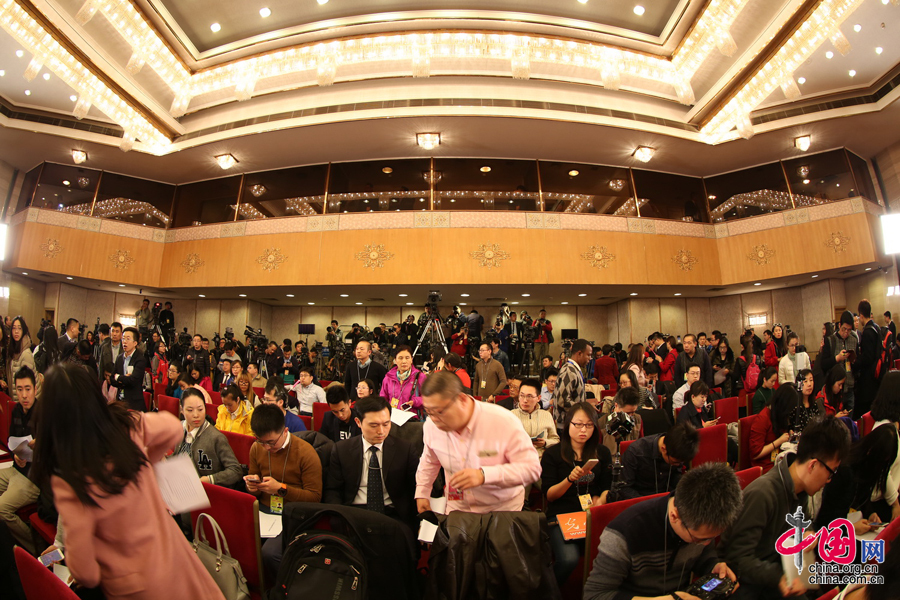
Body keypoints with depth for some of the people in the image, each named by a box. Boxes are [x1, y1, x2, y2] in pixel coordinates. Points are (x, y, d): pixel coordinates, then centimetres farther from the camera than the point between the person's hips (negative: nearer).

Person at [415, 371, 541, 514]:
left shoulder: (504, 422, -22)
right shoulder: (431, 425, -7)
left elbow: (532, 468, -22)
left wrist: (484, 475, -31)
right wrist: (421, 493, 11)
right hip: (457, 506, 3)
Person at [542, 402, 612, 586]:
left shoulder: (602, 453, 12)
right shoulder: (552, 454, 1)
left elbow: (606, 488, 12)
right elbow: (549, 495, -1)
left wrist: (597, 502, -11)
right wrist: (569, 479, -19)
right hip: (560, 515, -2)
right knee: (569, 558, -28)